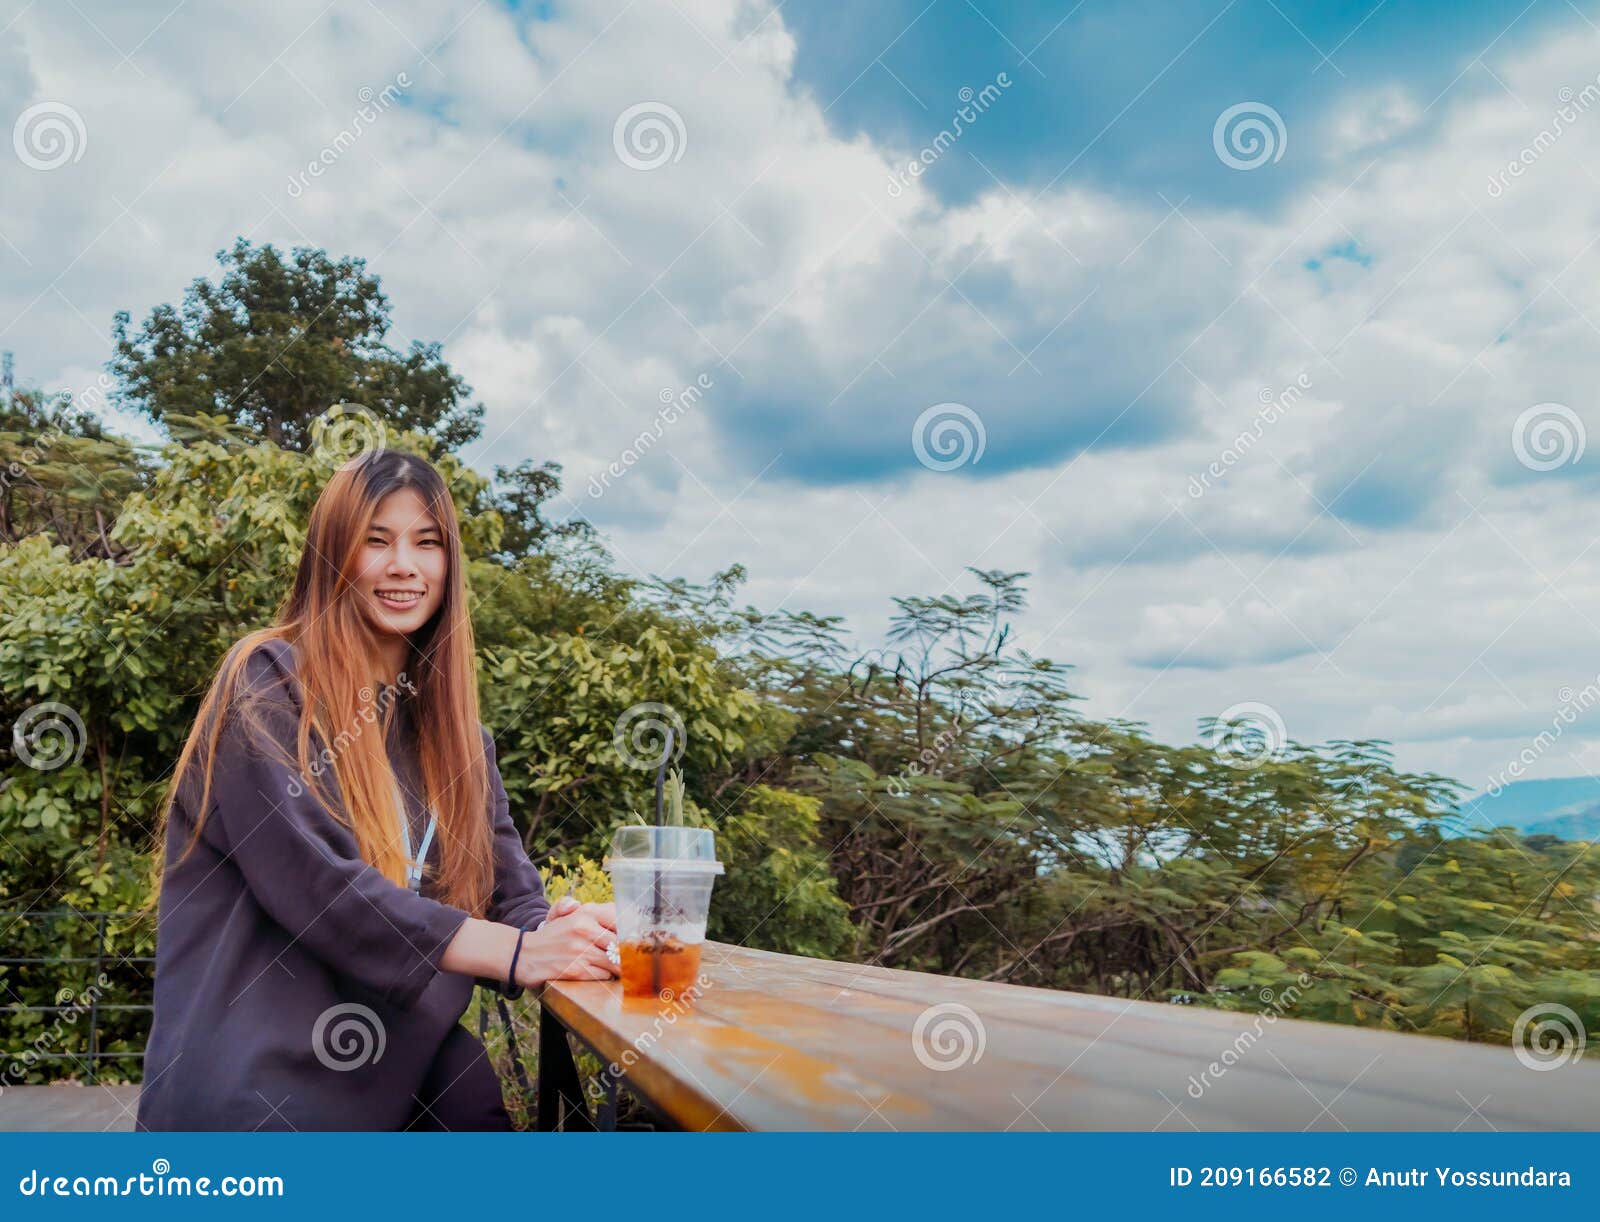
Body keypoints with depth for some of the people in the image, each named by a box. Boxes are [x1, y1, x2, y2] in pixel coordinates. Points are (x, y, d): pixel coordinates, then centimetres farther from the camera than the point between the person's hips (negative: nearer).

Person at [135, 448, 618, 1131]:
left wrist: (555, 930, -19)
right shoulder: (268, 683, -6)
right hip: (263, 1078, -5)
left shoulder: (450, 724, 14)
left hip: (407, 1068, 5)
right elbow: (314, 879, -19)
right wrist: (516, 952, -28)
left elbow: (506, 885, 6)